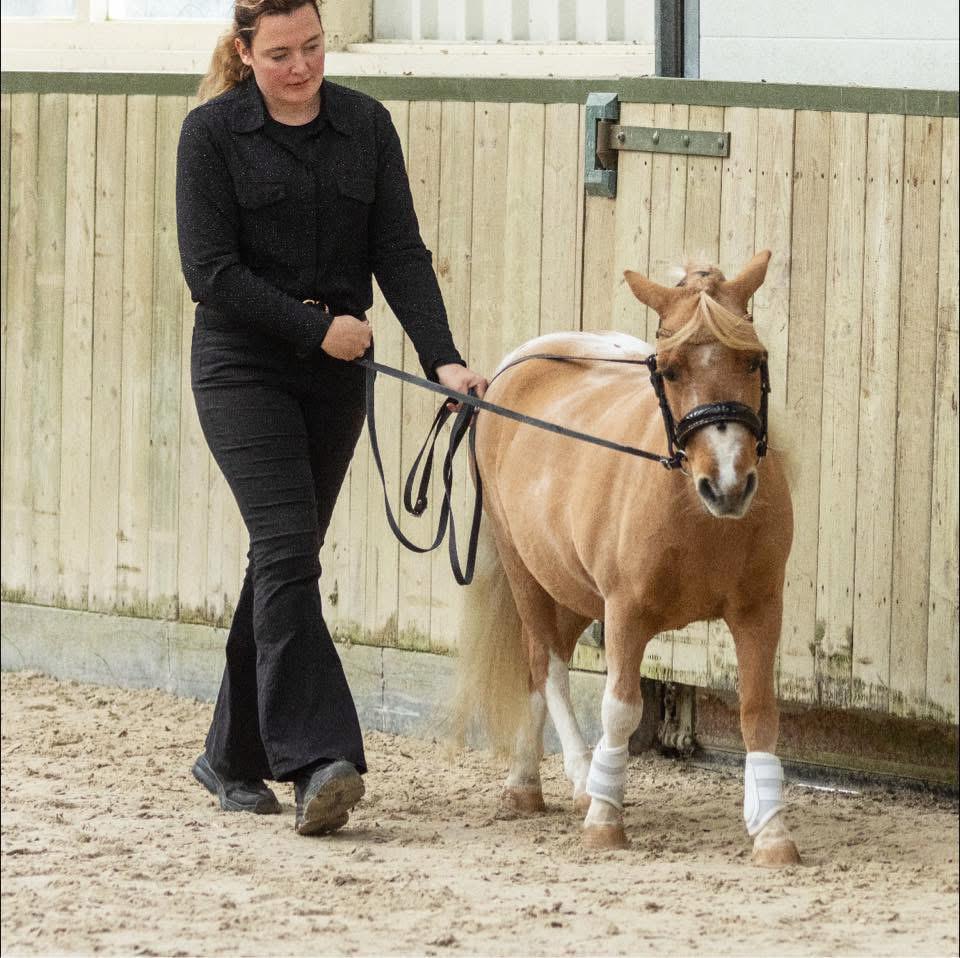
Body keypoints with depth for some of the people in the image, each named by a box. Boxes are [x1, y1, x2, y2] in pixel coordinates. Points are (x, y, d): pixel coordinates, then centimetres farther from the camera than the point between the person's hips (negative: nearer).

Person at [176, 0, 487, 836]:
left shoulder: (366, 125, 4)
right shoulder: (212, 133, -7)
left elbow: (400, 253, 0)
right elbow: (211, 270, -12)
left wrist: (442, 357, -12)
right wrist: (316, 327, -15)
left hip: (336, 374, 4)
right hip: (244, 368, -4)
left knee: (284, 558, 9)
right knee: (288, 549, -16)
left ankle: (234, 756, 19)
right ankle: (318, 760, -23)